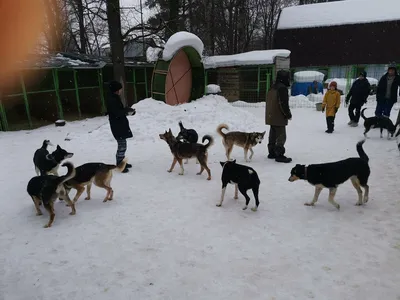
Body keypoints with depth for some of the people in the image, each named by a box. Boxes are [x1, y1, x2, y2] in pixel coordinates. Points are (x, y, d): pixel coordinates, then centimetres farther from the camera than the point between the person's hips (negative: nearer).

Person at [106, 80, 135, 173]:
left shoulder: (115, 98, 13)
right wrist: (128, 111, -11)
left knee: (122, 145, 18)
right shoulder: (112, 100, -19)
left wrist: (129, 111, 3)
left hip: (120, 125, 10)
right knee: (122, 145, -7)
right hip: (117, 126, -10)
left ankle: (121, 163, 30)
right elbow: (117, 113, -24)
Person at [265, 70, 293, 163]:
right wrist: (288, 114, -9)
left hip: (271, 117, 10)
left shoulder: (272, 88, 15)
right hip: (279, 118, -10)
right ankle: (279, 155, -6)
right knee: (281, 136, -6)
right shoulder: (282, 88, -15)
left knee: (273, 135, 16)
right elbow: (284, 103, -20)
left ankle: (272, 153, 25)